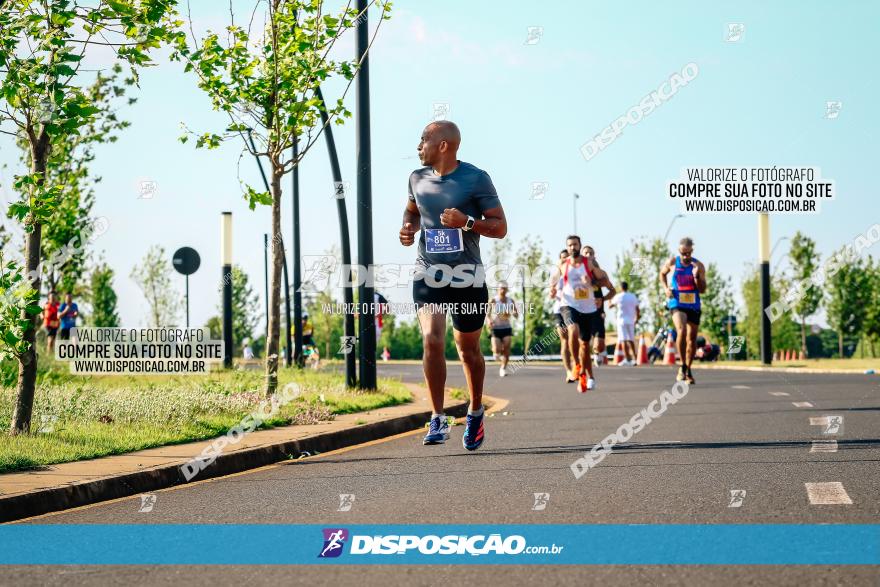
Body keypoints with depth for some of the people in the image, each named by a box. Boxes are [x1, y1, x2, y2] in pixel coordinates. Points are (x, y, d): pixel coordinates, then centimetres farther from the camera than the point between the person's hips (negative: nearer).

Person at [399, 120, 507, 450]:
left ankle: (475, 413, 33)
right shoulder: (418, 178, 6)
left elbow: (500, 227, -6)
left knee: (468, 349, 10)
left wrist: (467, 222, -22)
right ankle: (437, 420, -9)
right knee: (432, 340, -16)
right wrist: (408, 227, 4)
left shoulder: (476, 179, -7)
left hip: (467, 277, -2)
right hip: (428, 274, 2)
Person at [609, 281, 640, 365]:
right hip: (631, 321, 4)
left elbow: (610, 306, 11)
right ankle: (634, 358, 12)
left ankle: (627, 359, -19)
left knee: (624, 340, -9)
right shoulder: (633, 296, 9)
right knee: (631, 340, 13)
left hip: (622, 320, -4)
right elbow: (638, 310, 9)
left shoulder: (618, 297, -3)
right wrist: (636, 319, 20)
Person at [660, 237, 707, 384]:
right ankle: (682, 366, -15)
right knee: (681, 331, -26)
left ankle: (688, 370, 24)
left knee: (692, 339, 8)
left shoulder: (698, 266, -3)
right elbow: (662, 273, 18)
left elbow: (703, 290, -3)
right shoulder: (672, 262, -2)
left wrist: (696, 277, -21)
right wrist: (665, 288, 2)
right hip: (677, 303, -2)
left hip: (693, 305, 2)